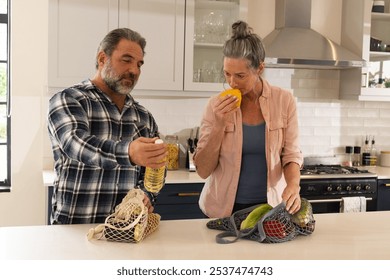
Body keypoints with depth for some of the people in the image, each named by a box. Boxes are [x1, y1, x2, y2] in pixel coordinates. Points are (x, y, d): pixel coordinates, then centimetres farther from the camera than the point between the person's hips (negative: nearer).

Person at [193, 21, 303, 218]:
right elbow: (203, 170, -7)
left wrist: (293, 185, -21)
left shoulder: (283, 101, -6)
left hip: (270, 204, 0)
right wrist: (219, 125, -18)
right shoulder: (218, 106, -7)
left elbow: (291, 155, -1)